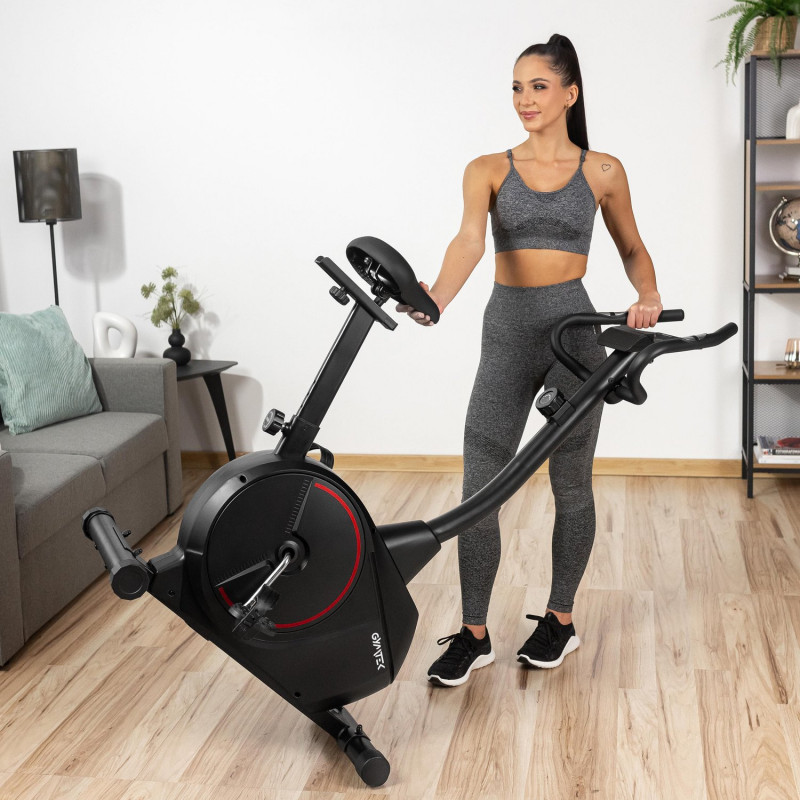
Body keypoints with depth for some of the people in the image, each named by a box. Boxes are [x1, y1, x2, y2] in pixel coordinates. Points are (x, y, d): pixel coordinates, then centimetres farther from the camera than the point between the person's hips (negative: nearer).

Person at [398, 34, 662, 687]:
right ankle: (474, 636, 11)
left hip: (574, 329, -1)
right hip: (506, 332, 1)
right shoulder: (488, 170, 3)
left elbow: (632, 248, 15)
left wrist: (649, 297, -7)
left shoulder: (602, 172, 4)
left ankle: (561, 620, 27)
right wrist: (436, 298, -35)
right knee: (479, 489, -2)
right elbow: (469, 240, -15)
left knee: (571, 485, 8)